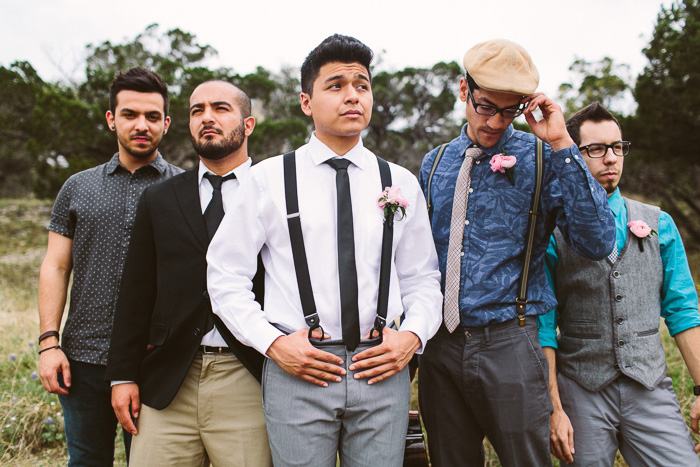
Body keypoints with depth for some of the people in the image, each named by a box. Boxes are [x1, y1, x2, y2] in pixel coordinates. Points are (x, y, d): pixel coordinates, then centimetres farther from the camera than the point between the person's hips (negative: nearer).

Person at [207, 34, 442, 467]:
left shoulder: (401, 183, 9)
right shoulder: (268, 179, 2)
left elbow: (423, 278, 13)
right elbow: (225, 274, 2)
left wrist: (413, 334, -4)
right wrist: (272, 342, -8)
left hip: (382, 369, 2)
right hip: (296, 370, -2)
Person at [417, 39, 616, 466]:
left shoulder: (543, 161, -2)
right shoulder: (435, 165, 9)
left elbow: (598, 243, -15)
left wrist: (561, 145, -17)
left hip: (510, 347, -3)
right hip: (440, 348, 3)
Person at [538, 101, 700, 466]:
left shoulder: (659, 225, 9)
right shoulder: (552, 232, -1)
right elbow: (543, 326, -3)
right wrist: (553, 408, -7)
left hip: (651, 393, 2)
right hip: (581, 395, -2)